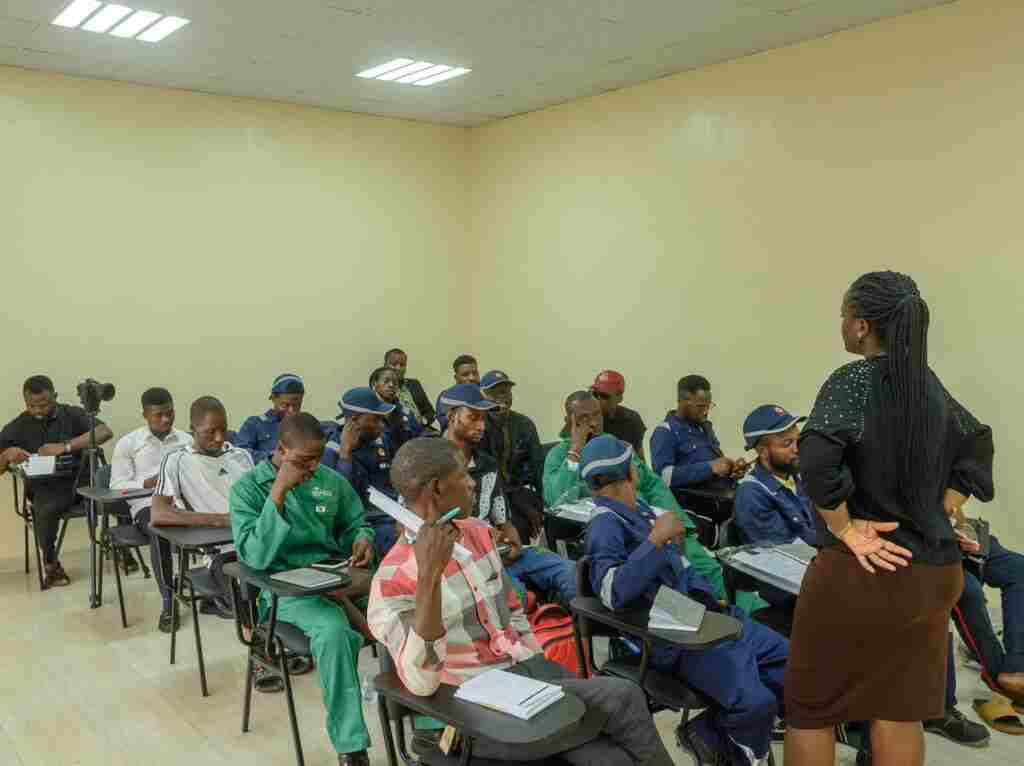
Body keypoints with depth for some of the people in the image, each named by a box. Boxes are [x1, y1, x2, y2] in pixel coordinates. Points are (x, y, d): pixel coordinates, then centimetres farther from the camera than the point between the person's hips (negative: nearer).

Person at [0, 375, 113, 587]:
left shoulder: (73, 415, 4)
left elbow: (105, 432, -13)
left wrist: (65, 446, -24)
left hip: (82, 478, 0)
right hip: (47, 487, 0)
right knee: (44, 511, -34)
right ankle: (50, 564, -6)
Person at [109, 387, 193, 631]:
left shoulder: (186, 440, 17)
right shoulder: (127, 443, 8)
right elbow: (117, 485, 2)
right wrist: (148, 483, -13)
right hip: (147, 505, -2)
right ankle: (168, 602, -28)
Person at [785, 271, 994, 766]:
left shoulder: (851, 382, -15)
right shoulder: (931, 386, 6)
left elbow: (816, 460, -31)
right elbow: (977, 446, 19)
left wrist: (844, 528, -17)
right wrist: (938, 515, 14)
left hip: (858, 572, -6)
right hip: (930, 573, 6)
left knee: (812, 705, 11)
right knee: (900, 708, 18)